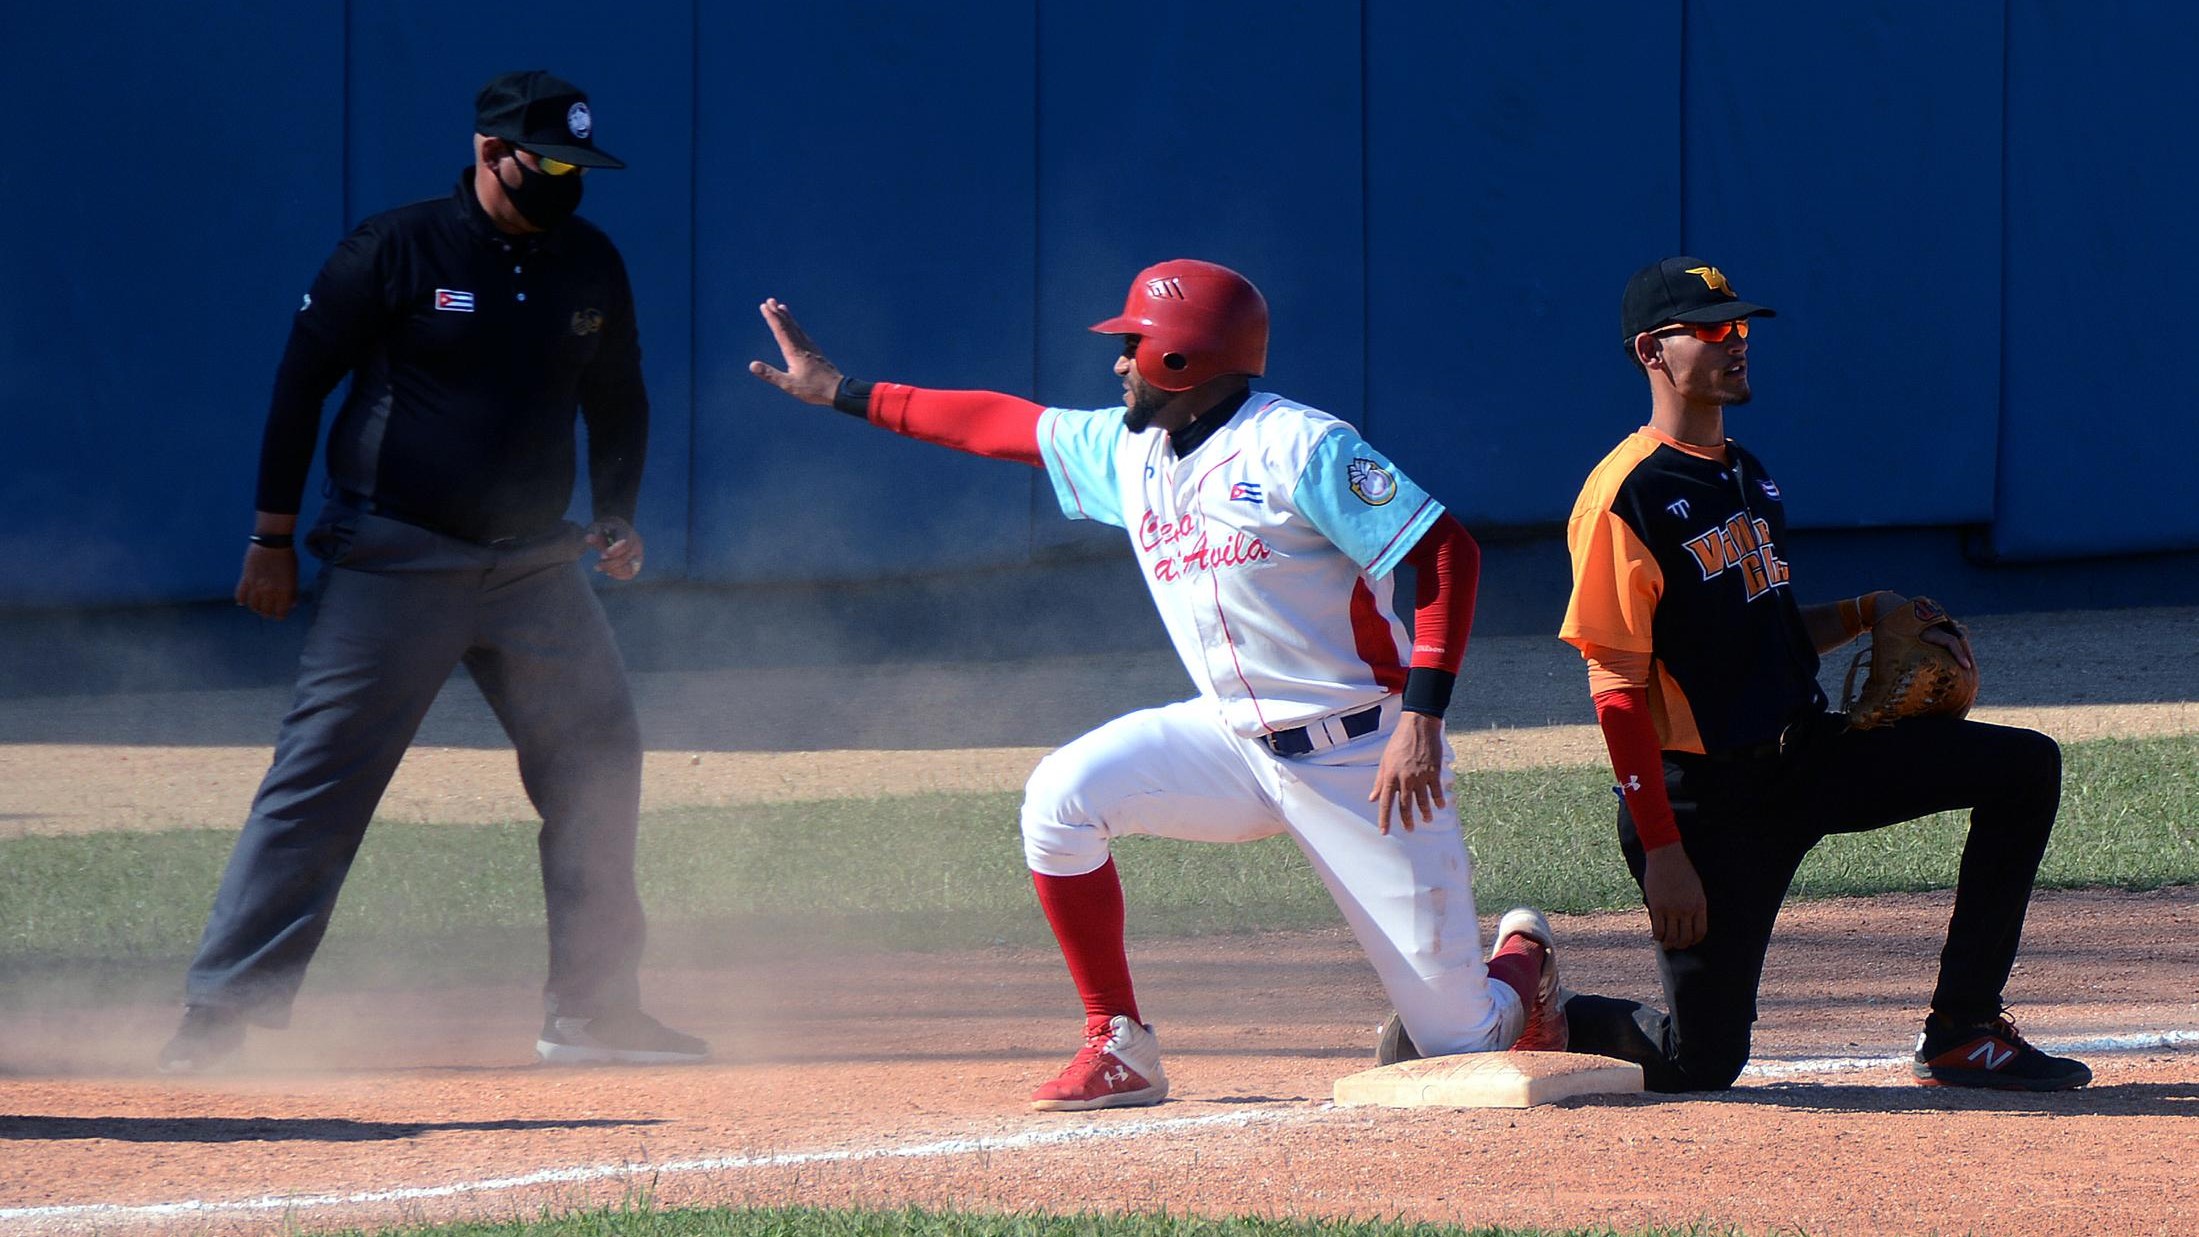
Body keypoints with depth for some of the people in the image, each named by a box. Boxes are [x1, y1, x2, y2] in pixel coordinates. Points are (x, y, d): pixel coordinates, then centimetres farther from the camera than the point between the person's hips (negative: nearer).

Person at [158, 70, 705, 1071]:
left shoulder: (590, 266, 6)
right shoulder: (398, 249, -9)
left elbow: (617, 399, 20)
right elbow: (303, 377, -4)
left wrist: (617, 513, 5)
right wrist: (274, 536, -5)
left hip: (535, 565, 5)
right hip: (395, 565, -5)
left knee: (598, 763, 1)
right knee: (319, 781, -9)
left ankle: (592, 1013, 11)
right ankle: (220, 1009, -7)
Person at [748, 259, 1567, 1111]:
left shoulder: (1299, 448, -18)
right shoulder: (1128, 451, 5)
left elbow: (1447, 552, -20)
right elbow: (998, 424, 16)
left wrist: (1422, 717, -28)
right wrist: (840, 392, 17)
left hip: (1362, 756, -6)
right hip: (1237, 744, 6)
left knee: (1462, 1039, -6)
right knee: (1063, 797, -17)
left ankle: (1520, 962, 32)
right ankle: (1120, 1051, -8)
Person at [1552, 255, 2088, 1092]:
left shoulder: (1750, 476, 13)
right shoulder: (1626, 497, -15)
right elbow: (1618, 692, -19)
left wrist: (1866, 613, 6)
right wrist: (1664, 851, -23)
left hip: (1808, 757, 8)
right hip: (1708, 795, -8)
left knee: (2025, 769, -2)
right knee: (1699, 1064, -8)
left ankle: (1960, 1035, 0)